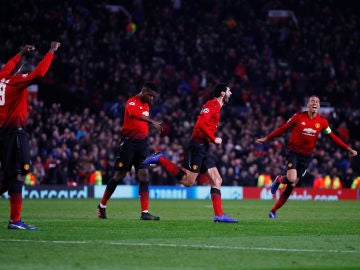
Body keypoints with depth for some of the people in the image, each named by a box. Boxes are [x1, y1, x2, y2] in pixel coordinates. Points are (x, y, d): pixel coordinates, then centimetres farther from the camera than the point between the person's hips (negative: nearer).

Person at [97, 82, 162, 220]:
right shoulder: (132, 102, -13)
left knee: (144, 175, -5)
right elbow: (136, 115, -35)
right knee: (119, 175, 1)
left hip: (142, 142, 7)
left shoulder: (145, 104, 14)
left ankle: (145, 212, -10)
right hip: (129, 142, -7)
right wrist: (152, 122, -49)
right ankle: (102, 206, 17)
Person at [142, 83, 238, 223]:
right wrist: (214, 139, -16)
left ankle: (219, 215, 1)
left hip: (203, 148, 10)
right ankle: (161, 159, -2)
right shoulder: (212, 104, -10)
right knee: (188, 181, -11)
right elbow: (201, 123, -21)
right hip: (197, 146, -10)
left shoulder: (216, 106, 20)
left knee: (217, 180, 3)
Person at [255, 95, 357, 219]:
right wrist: (266, 139, 2)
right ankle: (279, 180, 13)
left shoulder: (322, 122, 1)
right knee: (291, 179, -24)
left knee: (292, 185, 2)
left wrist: (348, 149, 6)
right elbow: (283, 129, 2)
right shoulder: (299, 116, -7)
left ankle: (273, 211, 14)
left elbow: (333, 137, 10)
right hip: (293, 151, -3)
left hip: (306, 156, 3)